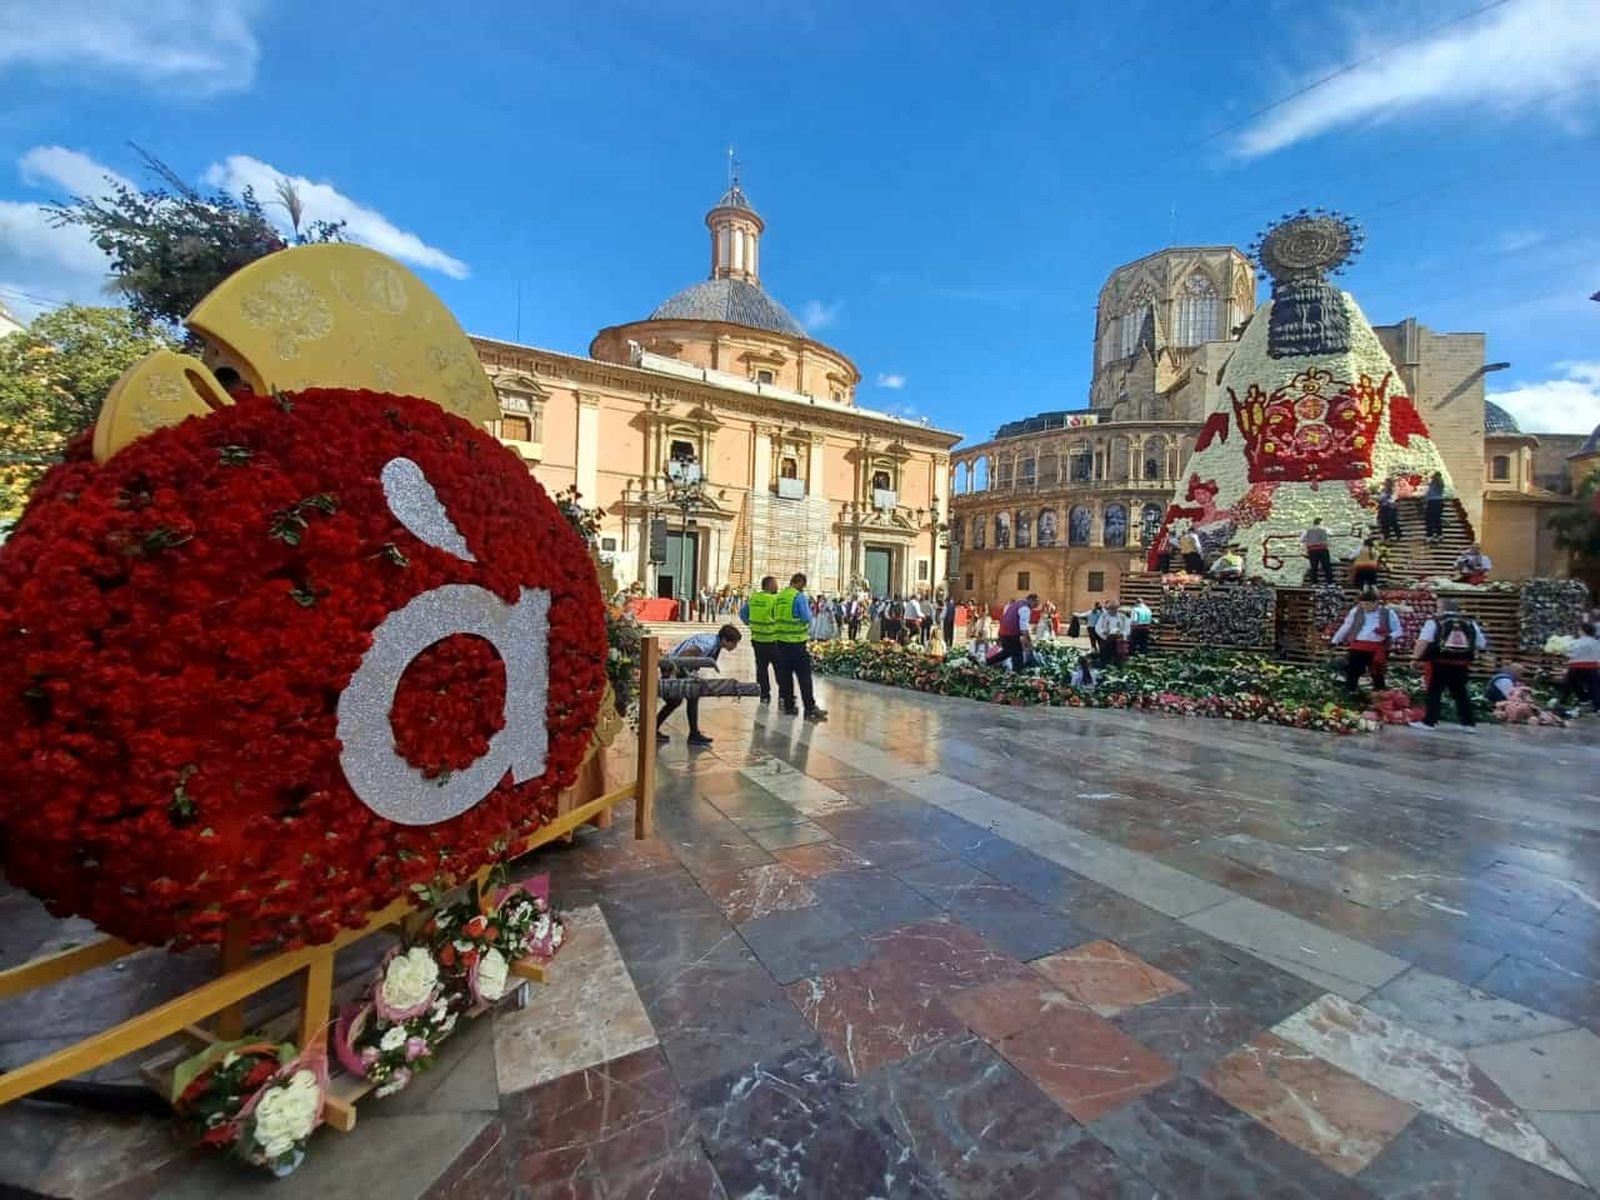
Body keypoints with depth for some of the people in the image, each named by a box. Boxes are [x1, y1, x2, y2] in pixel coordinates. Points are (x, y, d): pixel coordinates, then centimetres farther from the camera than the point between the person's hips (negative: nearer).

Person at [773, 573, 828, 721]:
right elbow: (807, 618, -15)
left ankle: (788, 706, 19)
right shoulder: (799, 596, -13)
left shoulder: (779, 597, 8)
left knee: (785, 675, 12)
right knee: (804, 677, -2)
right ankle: (810, 709, 0)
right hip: (797, 642, -7)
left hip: (781, 641, 7)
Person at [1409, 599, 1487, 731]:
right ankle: (1469, 723, 19)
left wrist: (1415, 657, -13)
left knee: (1434, 693, 2)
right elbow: (1482, 645, 13)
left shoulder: (1434, 622, -4)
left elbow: (1423, 641, -16)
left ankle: (1428, 722, 2)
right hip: (1461, 665, 5)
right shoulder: (1470, 623, 11)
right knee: (1461, 694, 15)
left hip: (1440, 663, -5)